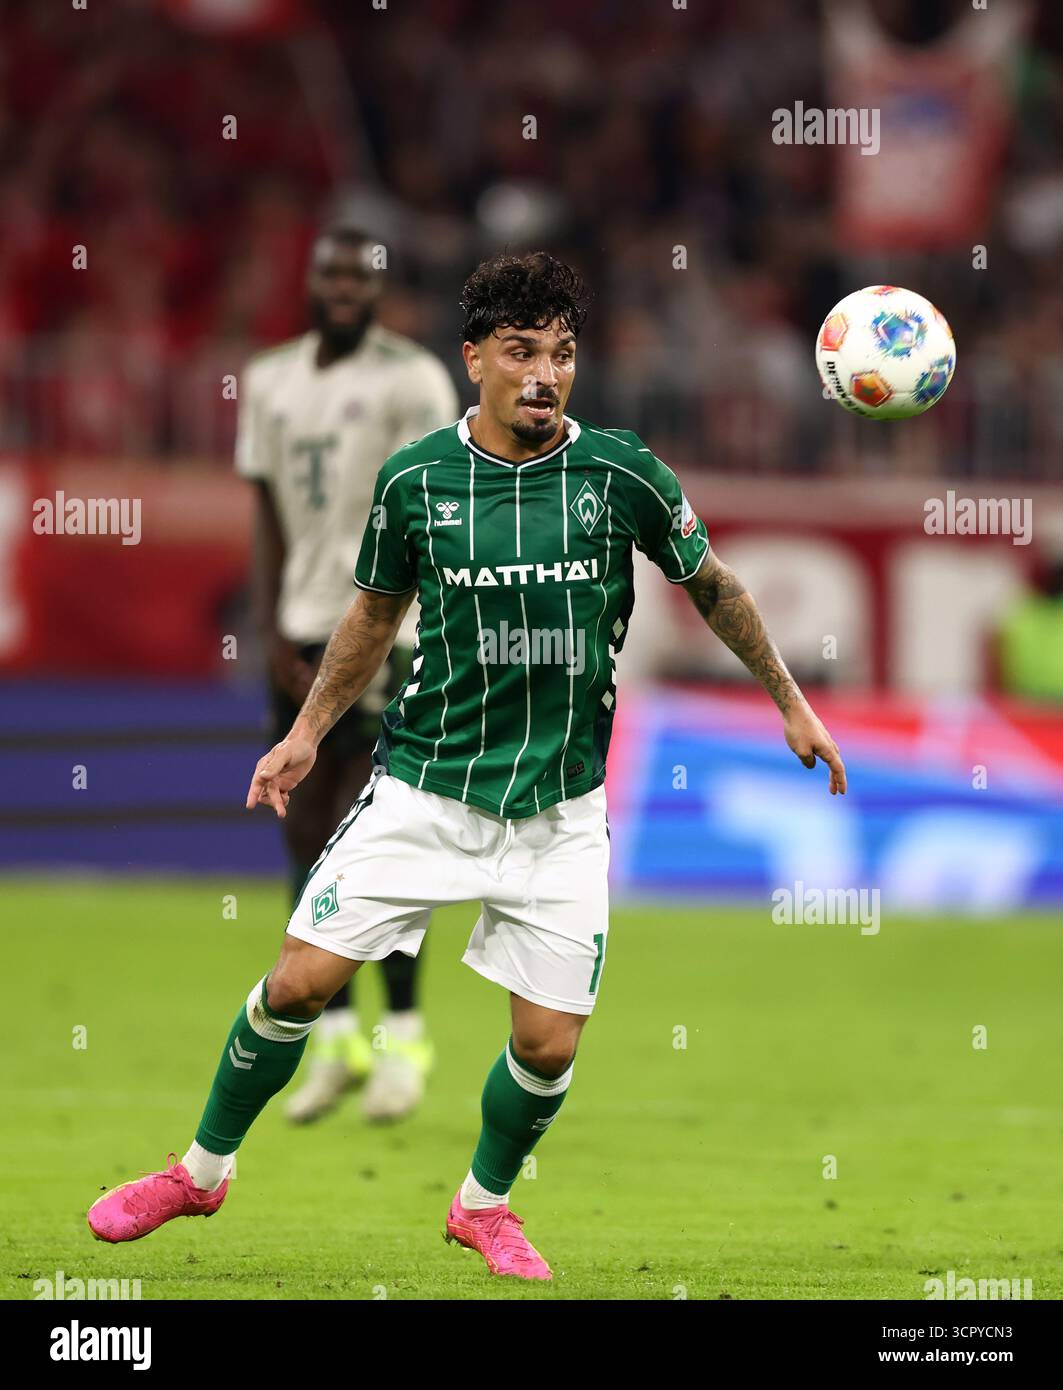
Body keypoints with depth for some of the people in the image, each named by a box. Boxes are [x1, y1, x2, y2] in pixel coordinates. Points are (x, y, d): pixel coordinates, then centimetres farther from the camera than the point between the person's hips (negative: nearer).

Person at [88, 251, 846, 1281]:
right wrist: (308, 731, 14)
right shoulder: (415, 480, -4)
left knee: (549, 1044, -4)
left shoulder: (623, 474, -7)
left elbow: (710, 586, 9)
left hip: (559, 808, 0)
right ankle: (202, 1171, 17)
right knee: (299, 982, -6)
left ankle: (484, 1203, 26)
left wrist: (790, 701, 13)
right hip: (423, 787, 0)